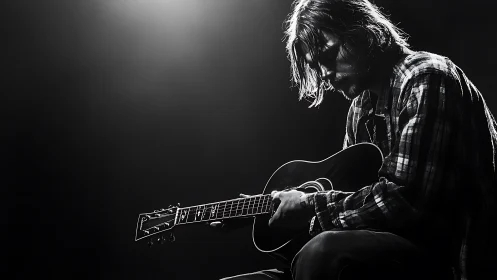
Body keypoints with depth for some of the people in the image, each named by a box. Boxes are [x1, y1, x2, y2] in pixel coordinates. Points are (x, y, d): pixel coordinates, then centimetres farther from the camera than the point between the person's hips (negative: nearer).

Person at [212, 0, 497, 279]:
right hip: (373, 255, 8)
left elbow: (406, 200, -23)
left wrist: (313, 208, -14)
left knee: (325, 253, -36)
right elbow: (346, 188, 17)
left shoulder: (427, 79, -12)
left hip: (446, 256, -8)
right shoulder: (363, 104, 14)